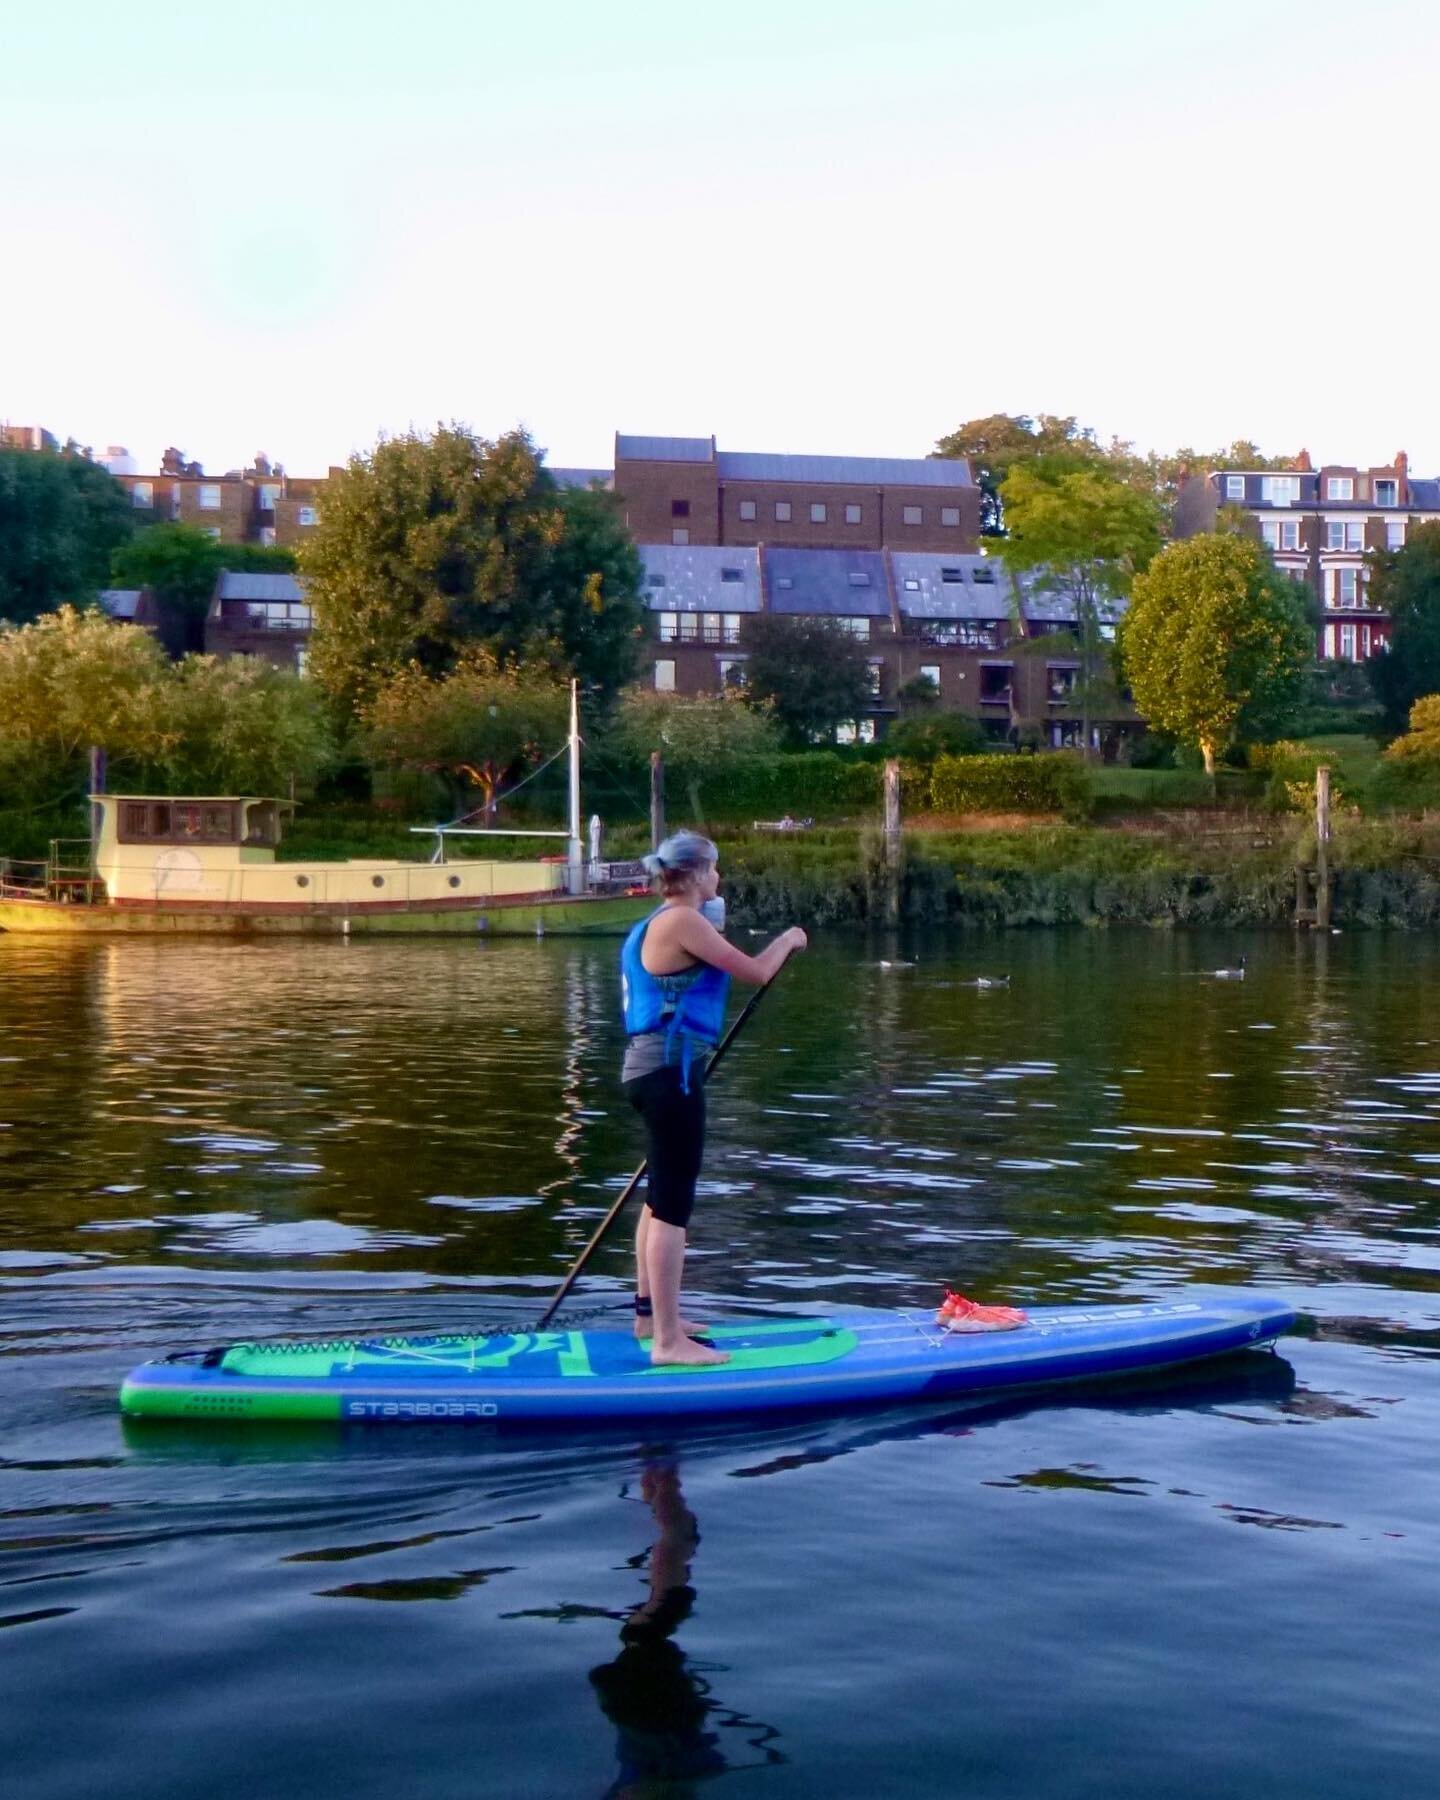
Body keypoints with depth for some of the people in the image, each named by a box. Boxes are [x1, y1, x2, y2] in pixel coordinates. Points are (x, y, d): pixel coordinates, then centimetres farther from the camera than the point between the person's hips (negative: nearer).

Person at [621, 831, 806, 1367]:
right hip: (670, 1070, -11)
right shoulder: (683, 922, -14)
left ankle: (650, 1313, 32)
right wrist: (788, 939, 5)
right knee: (673, 1205, -8)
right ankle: (668, 1340, -5)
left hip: (649, 1064, 11)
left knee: (663, 1196, 20)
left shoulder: (656, 924, 17)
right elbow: (755, 972, -12)